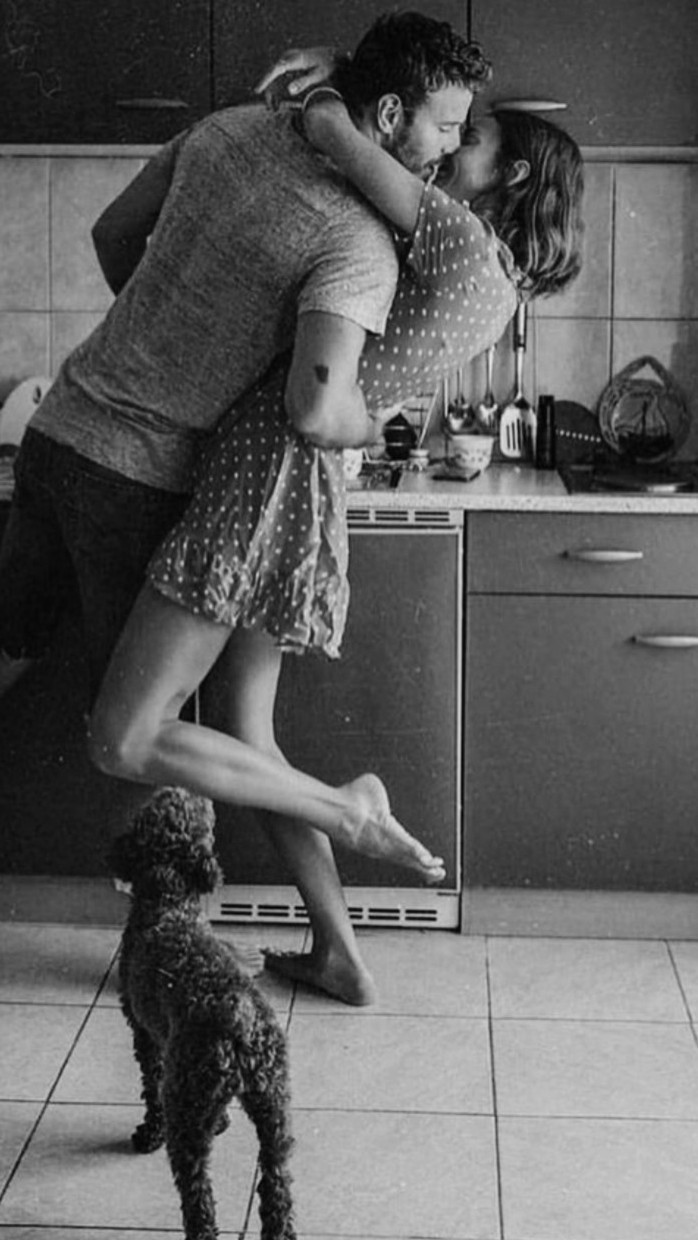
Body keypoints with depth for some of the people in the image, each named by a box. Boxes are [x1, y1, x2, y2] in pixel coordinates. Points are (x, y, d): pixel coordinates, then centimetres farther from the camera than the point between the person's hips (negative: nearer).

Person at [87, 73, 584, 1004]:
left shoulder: (465, 242, -13)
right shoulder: (498, 281, 14)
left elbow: (329, 128, -18)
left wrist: (323, 92, 5)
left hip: (271, 474, -10)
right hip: (297, 483, 10)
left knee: (122, 743, -7)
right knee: (243, 739, 18)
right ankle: (339, 956, 21)